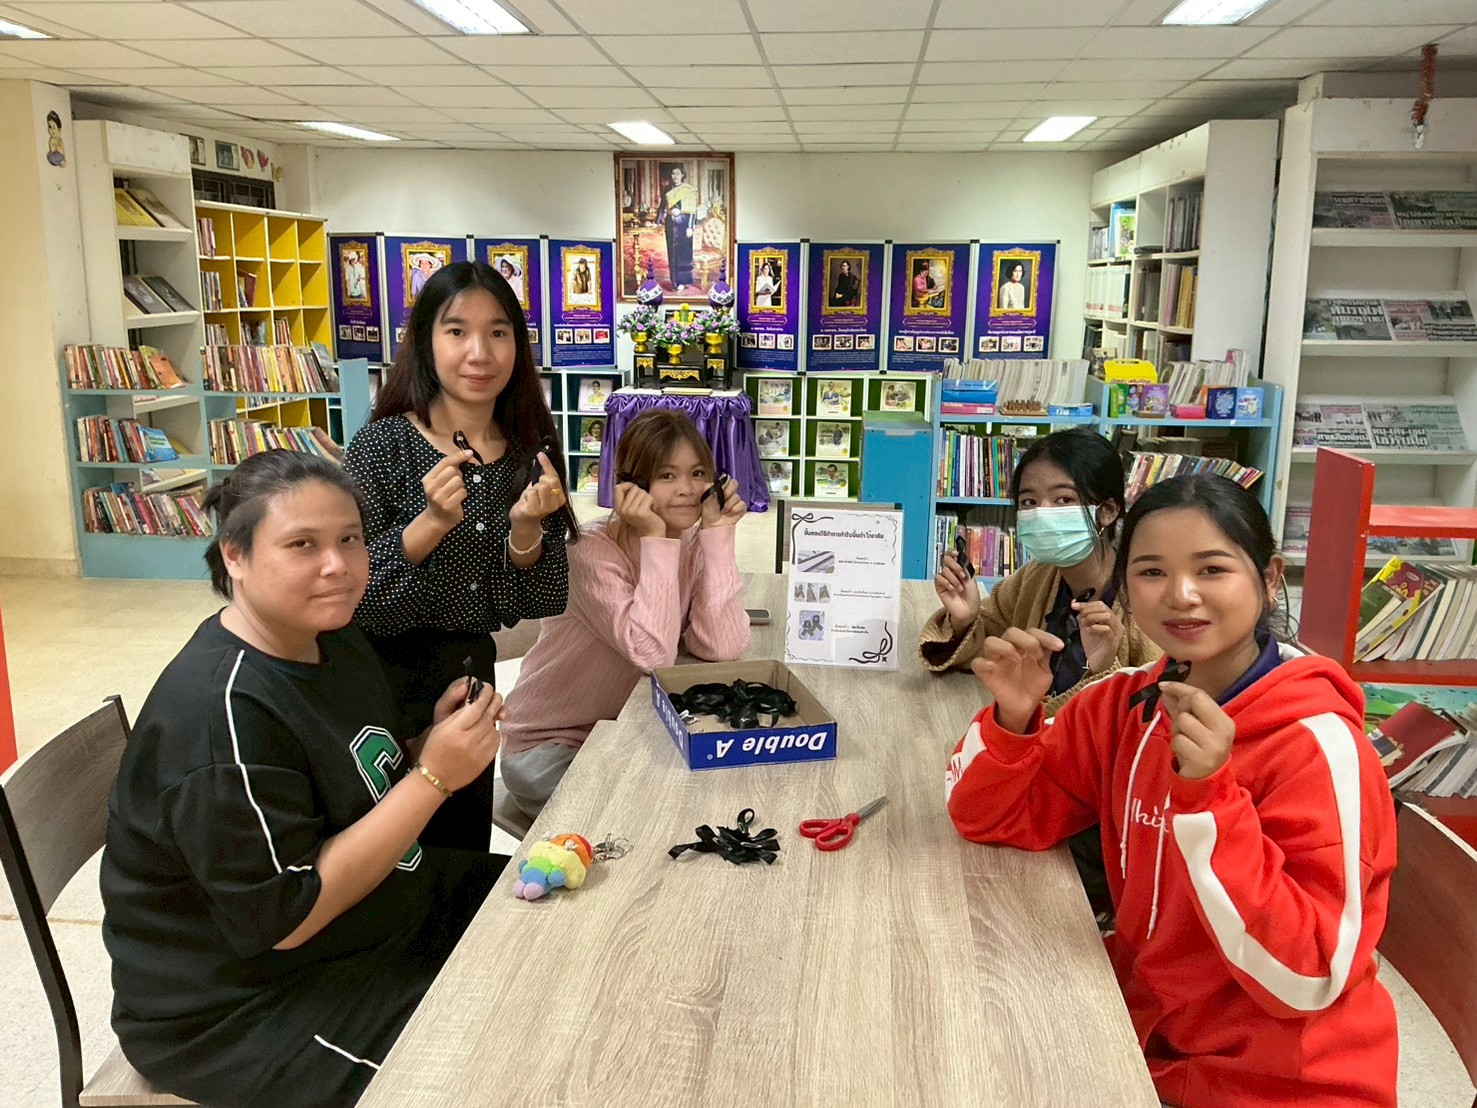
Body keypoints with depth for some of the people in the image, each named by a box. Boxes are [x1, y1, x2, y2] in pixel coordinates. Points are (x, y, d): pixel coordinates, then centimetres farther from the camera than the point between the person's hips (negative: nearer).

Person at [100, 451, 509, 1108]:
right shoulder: (223, 710, -29)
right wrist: (433, 776, -29)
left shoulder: (334, 644, -1)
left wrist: (431, 743, -11)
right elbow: (285, 918, -29)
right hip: (240, 1012, -9)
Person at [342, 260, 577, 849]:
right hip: (385, 686, -3)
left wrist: (525, 530, -21)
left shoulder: (531, 453, -3)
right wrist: (431, 524, -29)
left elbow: (540, 603, -4)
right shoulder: (384, 445, -14)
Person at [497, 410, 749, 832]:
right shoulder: (595, 550, -23)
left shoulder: (696, 545, -7)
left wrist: (719, 535, -24)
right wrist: (655, 540, -33)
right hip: (549, 745, -5)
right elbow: (652, 653, -36)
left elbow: (721, 648, -24)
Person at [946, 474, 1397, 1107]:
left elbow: (1305, 983, -22)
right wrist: (1013, 718, -18)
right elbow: (991, 818, 1)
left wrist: (1209, 796, -33)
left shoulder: (1316, 742, -21)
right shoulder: (1126, 701, -4)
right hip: (1146, 1035, 5)